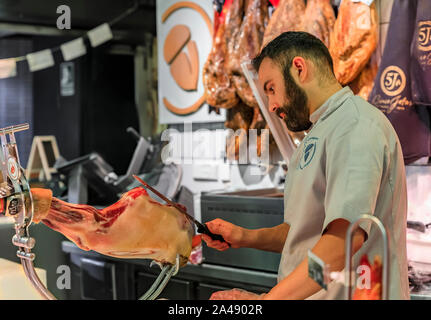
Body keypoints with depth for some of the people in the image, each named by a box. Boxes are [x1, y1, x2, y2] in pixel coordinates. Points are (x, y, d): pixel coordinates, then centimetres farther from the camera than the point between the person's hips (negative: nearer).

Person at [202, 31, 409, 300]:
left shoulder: (356, 126, -13)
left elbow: (346, 235, -25)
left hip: (351, 293, -8)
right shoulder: (320, 132, 20)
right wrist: (245, 237, 10)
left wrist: (266, 299, -25)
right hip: (308, 291, 8)